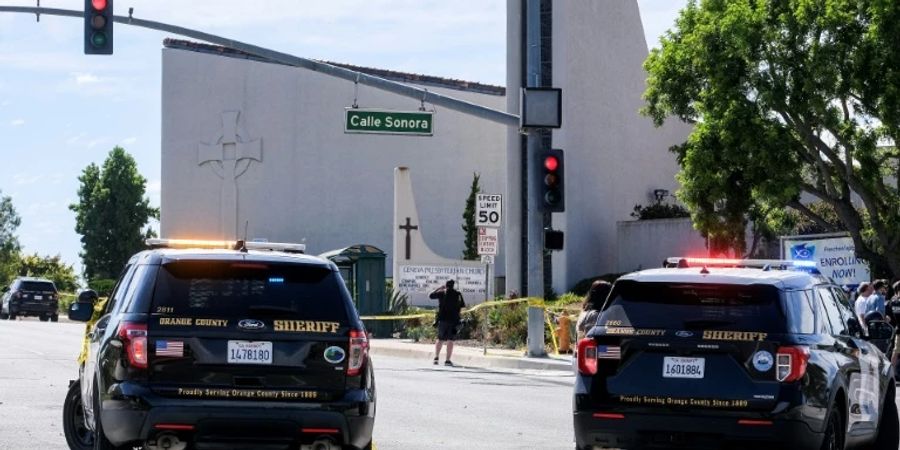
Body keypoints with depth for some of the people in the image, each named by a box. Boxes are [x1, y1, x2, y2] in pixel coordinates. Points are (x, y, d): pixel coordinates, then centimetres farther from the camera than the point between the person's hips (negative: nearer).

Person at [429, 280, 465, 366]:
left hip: (442, 319, 1)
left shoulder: (441, 293, 0)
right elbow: (462, 306, 5)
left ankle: (436, 357, 4)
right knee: (450, 340, 0)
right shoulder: (457, 294, 1)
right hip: (453, 319, -1)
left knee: (440, 339, 15)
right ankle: (447, 360, -4)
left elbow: (431, 296, 13)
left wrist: (439, 288, 21)